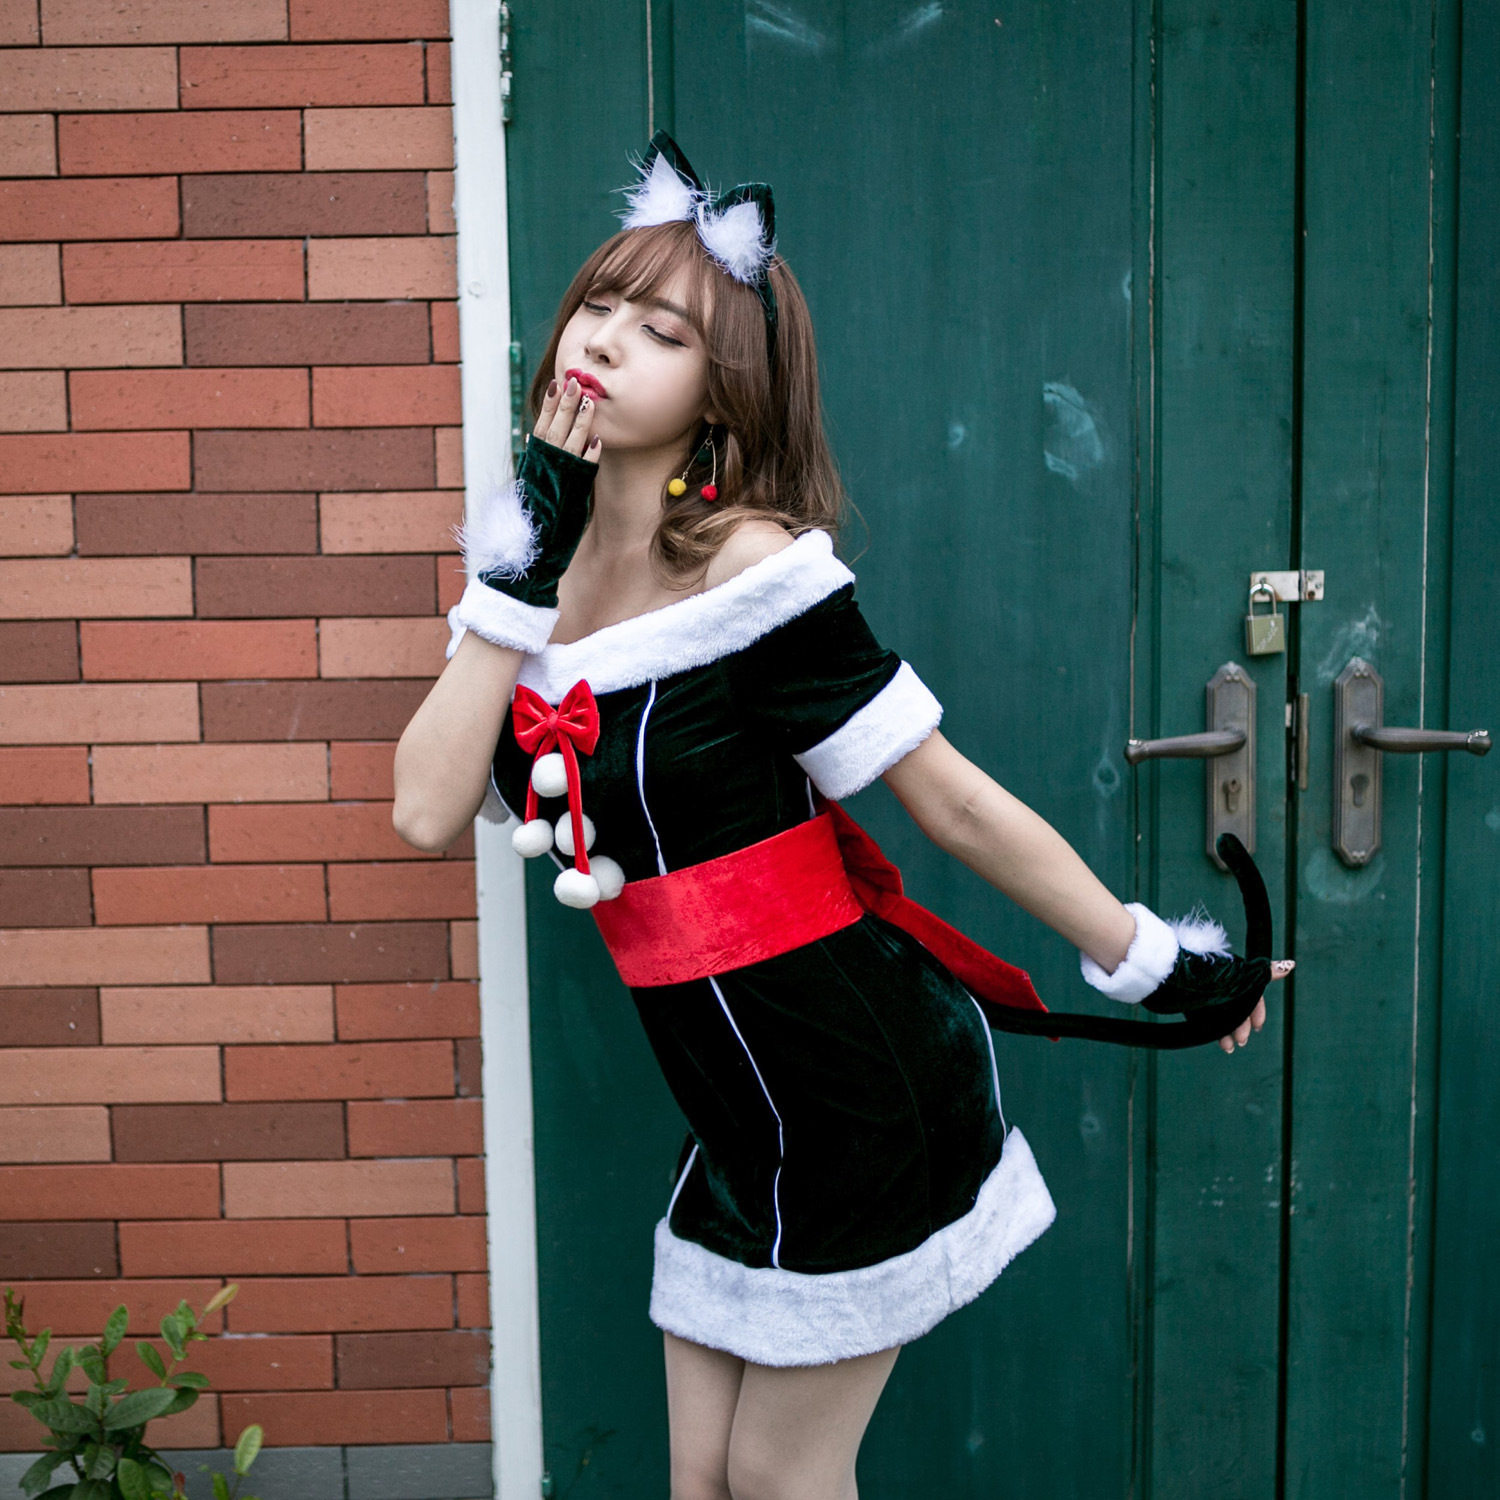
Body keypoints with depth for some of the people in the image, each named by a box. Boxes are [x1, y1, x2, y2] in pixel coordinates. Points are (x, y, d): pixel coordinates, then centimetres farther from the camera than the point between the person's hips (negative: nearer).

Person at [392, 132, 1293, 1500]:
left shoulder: (749, 569, -20)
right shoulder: (544, 563, 2)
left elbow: (956, 800, -14)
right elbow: (429, 810, -9)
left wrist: (1147, 961, -7)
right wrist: (515, 577, -12)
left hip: (868, 1091, -6)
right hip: (742, 1110, 7)